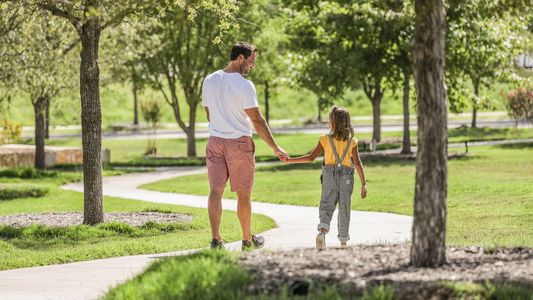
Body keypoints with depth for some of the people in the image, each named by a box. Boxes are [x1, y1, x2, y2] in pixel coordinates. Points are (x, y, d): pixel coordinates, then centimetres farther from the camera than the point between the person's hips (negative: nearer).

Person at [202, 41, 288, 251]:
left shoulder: (209, 81, 5)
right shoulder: (244, 85, -14)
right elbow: (257, 120, -14)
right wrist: (275, 148, -8)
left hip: (215, 141, 5)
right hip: (240, 142, -5)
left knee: (215, 190, 0)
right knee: (243, 194, 7)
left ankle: (215, 240, -10)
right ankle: (248, 240, 19)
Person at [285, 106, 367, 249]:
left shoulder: (325, 139, -2)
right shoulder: (352, 141, 0)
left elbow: (311, 157, -2)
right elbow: (357, 163, -4)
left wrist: (290, 160, 7)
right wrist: (363, 184, -2)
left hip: (329, 175, -1)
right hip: (346, 177, 1)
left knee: (326, 205, -2)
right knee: (344, 208, 11)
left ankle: (322, 231, -28)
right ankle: (343, 240, 18)